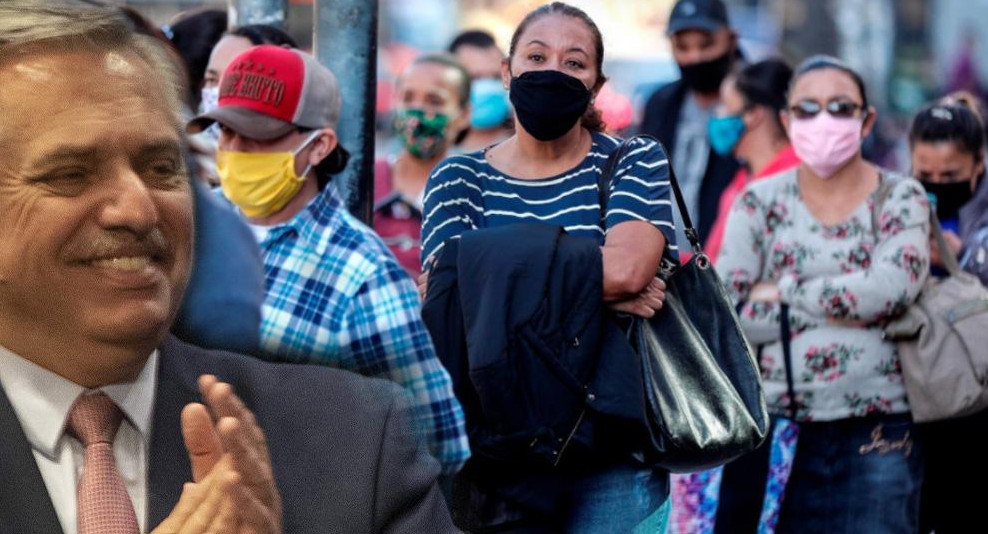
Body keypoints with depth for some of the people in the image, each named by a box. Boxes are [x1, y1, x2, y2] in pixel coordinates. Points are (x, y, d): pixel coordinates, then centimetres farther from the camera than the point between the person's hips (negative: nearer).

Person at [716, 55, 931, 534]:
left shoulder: (901, 199, 3)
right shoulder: (760, 201, 5)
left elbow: (893, 288, -16)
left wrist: (783, 292, -8)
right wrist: (839, 306, -10)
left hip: (878, 434, -1)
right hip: (780, 429, 1)